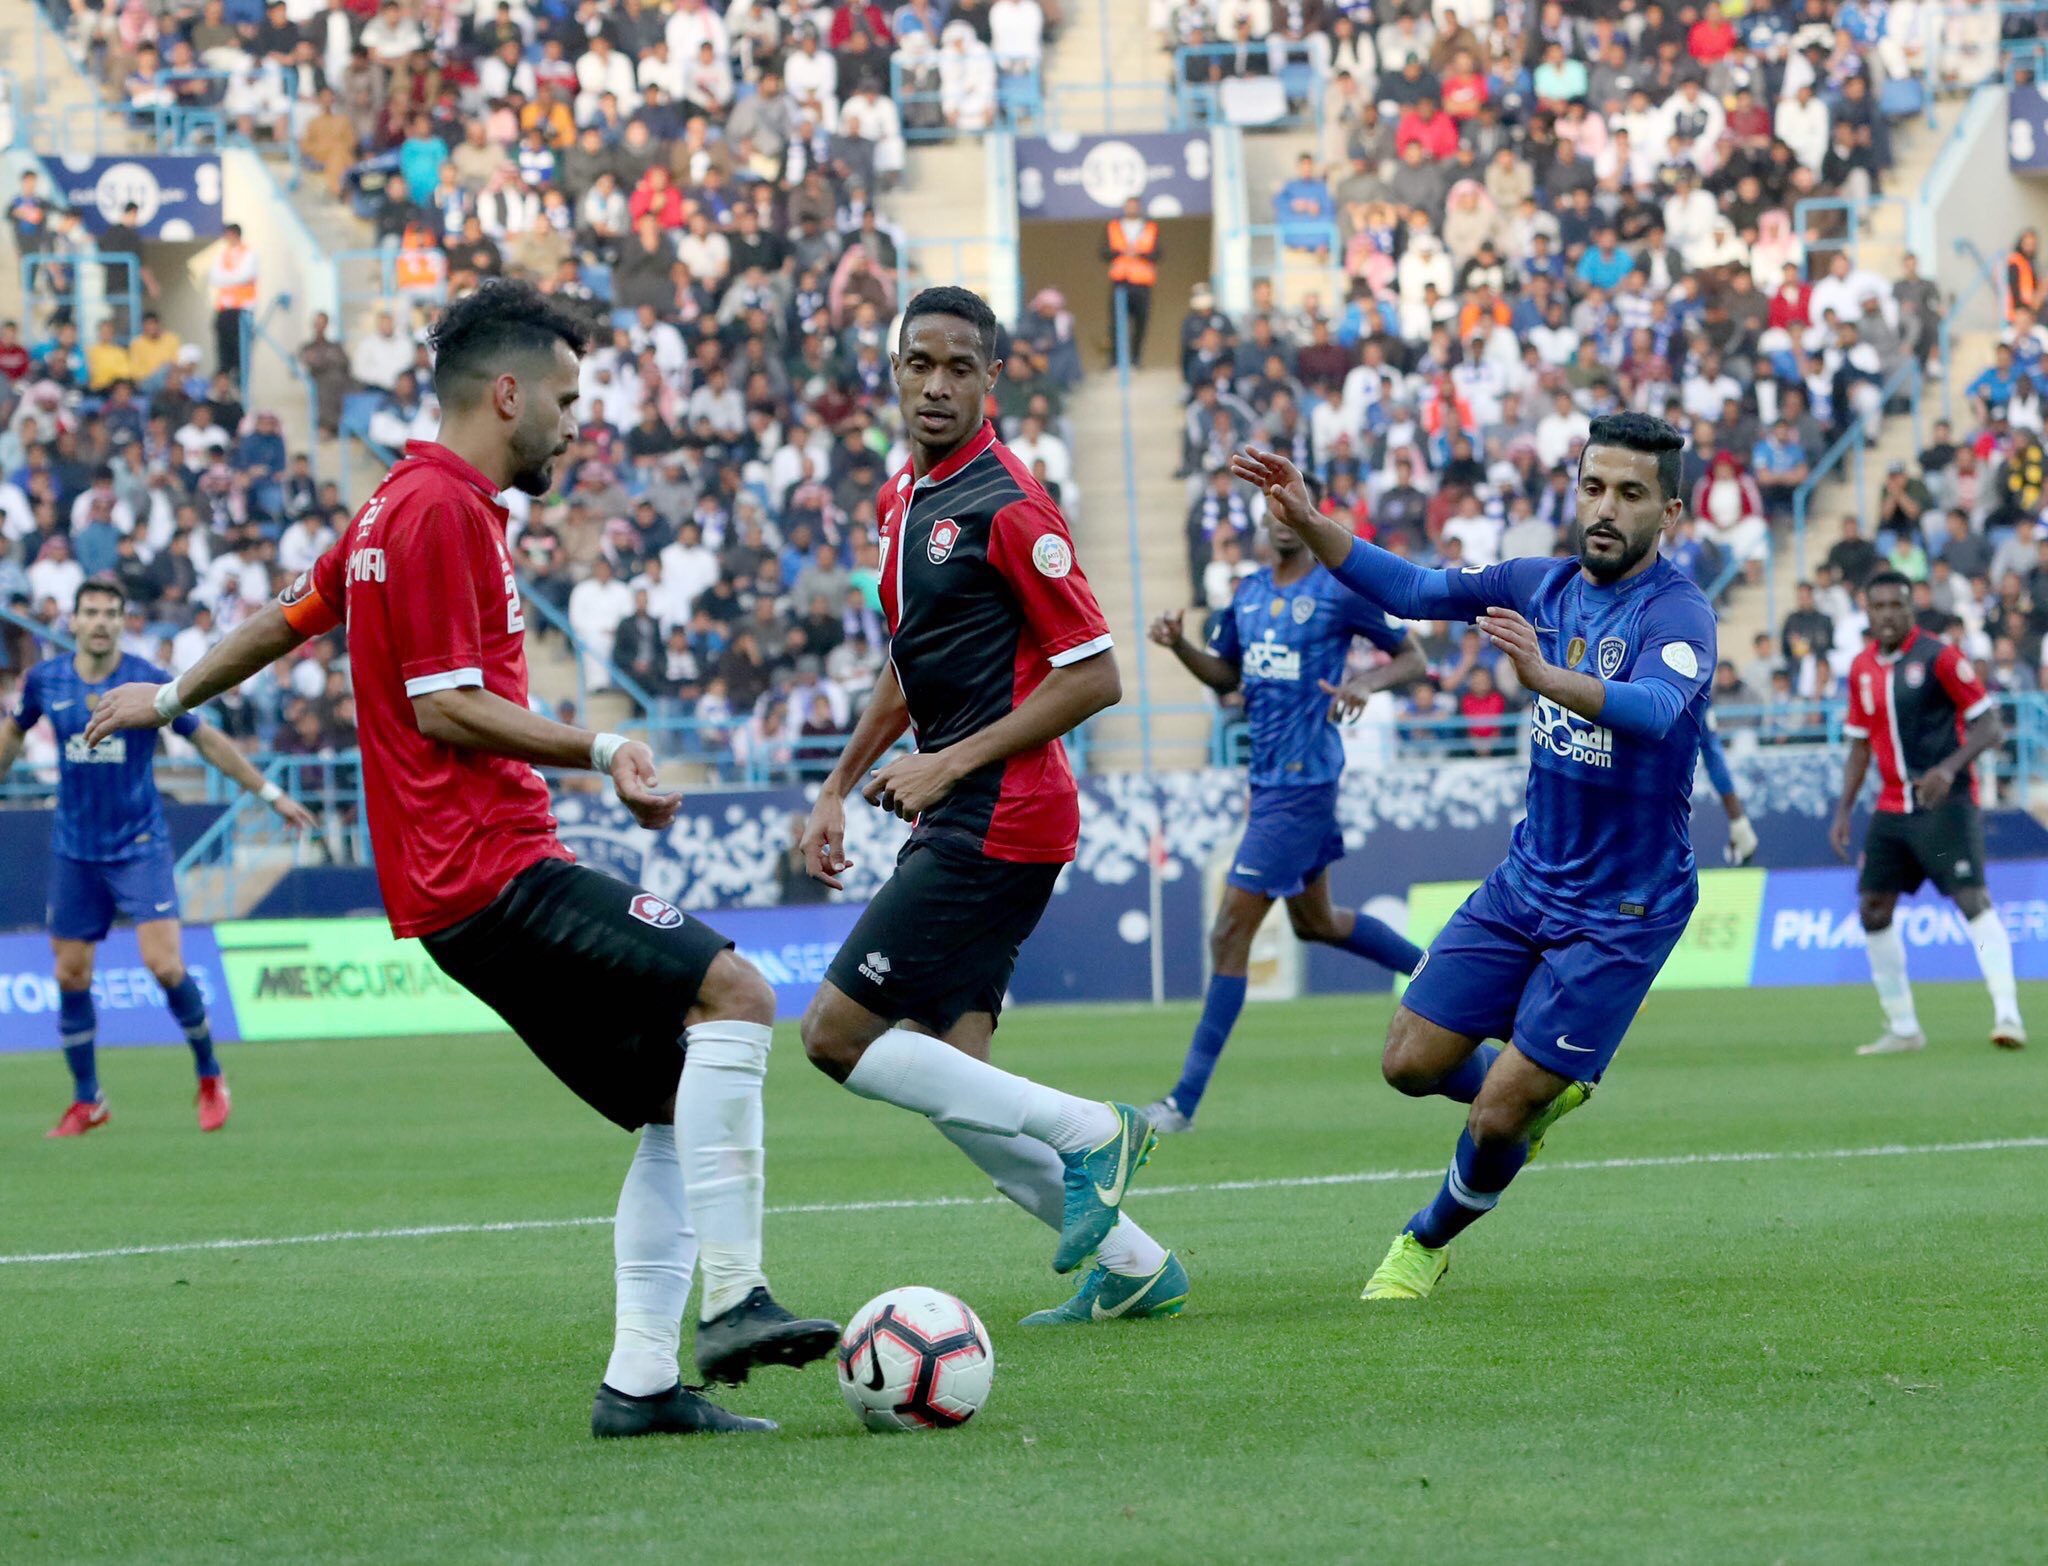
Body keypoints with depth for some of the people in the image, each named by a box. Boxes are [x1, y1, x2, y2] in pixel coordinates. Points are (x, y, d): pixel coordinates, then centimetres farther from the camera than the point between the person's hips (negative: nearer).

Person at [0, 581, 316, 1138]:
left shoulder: (149, 682, -9)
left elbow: (208, 740, 1)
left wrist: (270, 793, 3)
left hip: (140, 846, -3)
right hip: (75, 851, 3)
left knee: (165, 966, -14)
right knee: (71, 976, 3)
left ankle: (209, 1076, 7)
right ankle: (87, 1101, 19)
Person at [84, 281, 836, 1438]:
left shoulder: (398, 507, 21)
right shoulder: (441, 510, -10)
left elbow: (288, 618, 34)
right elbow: (445, 707, -16)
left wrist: (173, 699, 48)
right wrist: (602, 752, -15)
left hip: (456, 884, 11)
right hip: (495, 872, -11)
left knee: (680, 1107, 7)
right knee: (732, 991, -22)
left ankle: (642, 1381, 3)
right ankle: (732, 1298, -26)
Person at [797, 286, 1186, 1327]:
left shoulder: (1006, 506, -13)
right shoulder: (902, 499, 14)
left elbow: (1095, 677, -15)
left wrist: (950, 764, -15)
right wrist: (840, 788, 20)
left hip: (997, 818, -9)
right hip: (949, 821, 9)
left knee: (837, 1034, -11)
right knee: (948, 1077, 5)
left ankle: (1087, 1133, -6)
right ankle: (1129, 1263, 12)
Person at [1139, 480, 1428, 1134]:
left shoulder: (1338, 590, -10)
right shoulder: (1249, 591, 11)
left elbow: (1414, 658, -4)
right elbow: (1226, 675, 20)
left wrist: (1368, 680, -23)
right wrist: (1180, 645, 1)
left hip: (1301, 782, -9)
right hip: (1268, 778, 9)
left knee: (1229, 935, -10)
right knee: (1316, 921, 23)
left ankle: (1185, 1100, -7)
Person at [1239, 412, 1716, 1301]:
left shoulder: (1677, 614, -21)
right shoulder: (1544, 586, 0)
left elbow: (1654, 710, -41)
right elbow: (1410, 591, 7)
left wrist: (1546, 676, -59)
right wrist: (1307, 523, -8)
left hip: (1623, 914, -6)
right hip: (1527, 883, 6)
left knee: (1497, 1116, -6)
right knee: (1412, 1062, 3)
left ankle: (1428, 1243, 23)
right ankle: (1548, 1091, 33)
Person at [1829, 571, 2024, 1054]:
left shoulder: (1938, 657, -9)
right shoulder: (1862, 668, 10)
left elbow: (1989, 725, -10)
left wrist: (1950, 768, -25)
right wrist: (1844, 809, 11)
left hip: (1945, 802, -7)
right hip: (1892, 809, 7)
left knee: (1972, 898, -18)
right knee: (1873, 907, 3)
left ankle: (2007, 1015, -23)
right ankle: (1902, 1028, 12)